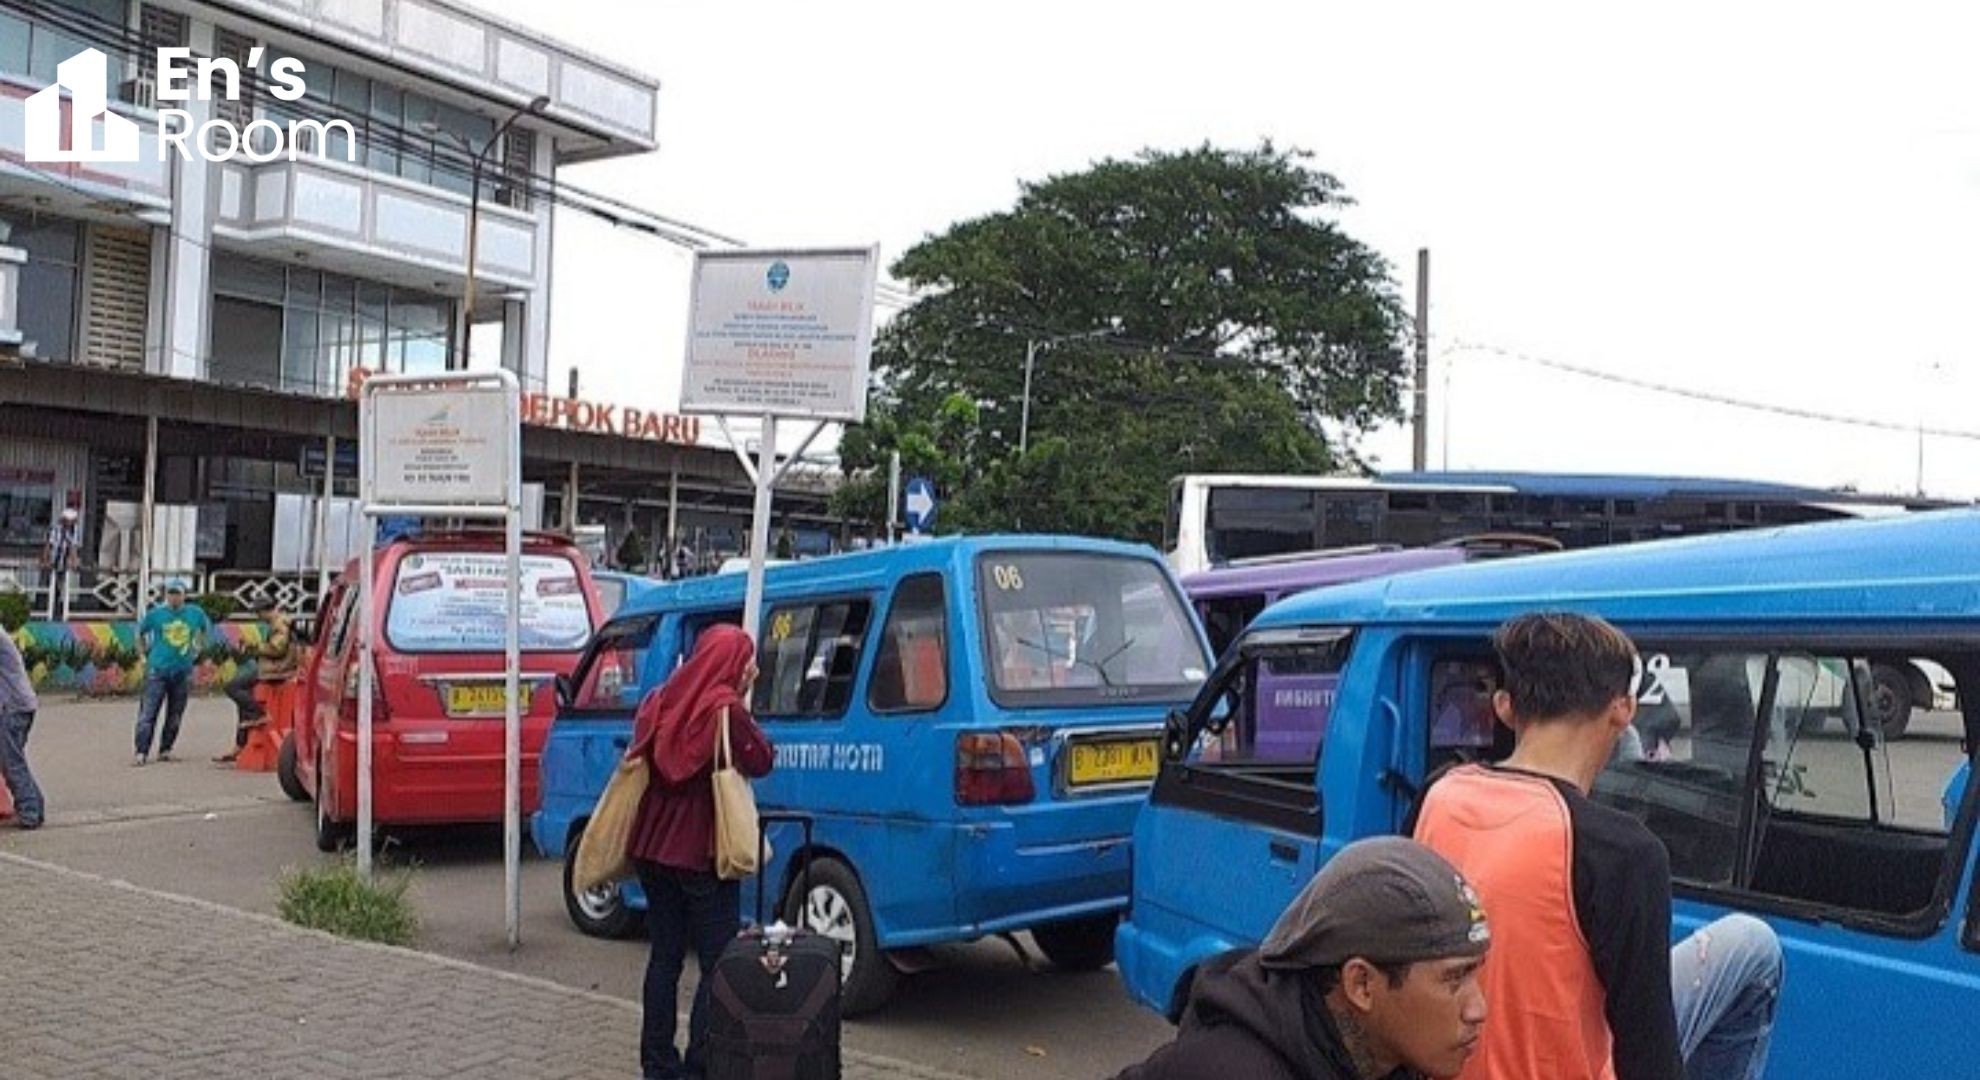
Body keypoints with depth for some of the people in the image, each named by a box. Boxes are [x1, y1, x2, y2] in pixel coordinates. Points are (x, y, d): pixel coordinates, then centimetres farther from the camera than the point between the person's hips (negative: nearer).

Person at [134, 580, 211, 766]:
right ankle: (142, 752, -7)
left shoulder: (195, 613, 2)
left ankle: (165, 750, 19)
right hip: (157, 669, -2)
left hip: (182, 671, 3)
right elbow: (140, 633, 12)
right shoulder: (155, 614, -3)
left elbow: (206, 629, 21)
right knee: (148, 713, -8)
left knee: (175, 716, 8)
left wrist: (195, 651, 14)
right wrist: (147, 653, 7)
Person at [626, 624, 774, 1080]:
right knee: (719, 964, 0)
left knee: (664, 956, 14)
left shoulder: (659, 702, 6)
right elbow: (761, 762, -6)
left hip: (653, 848, 7)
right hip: (702, 854, -7)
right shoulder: (726, 709, -14)